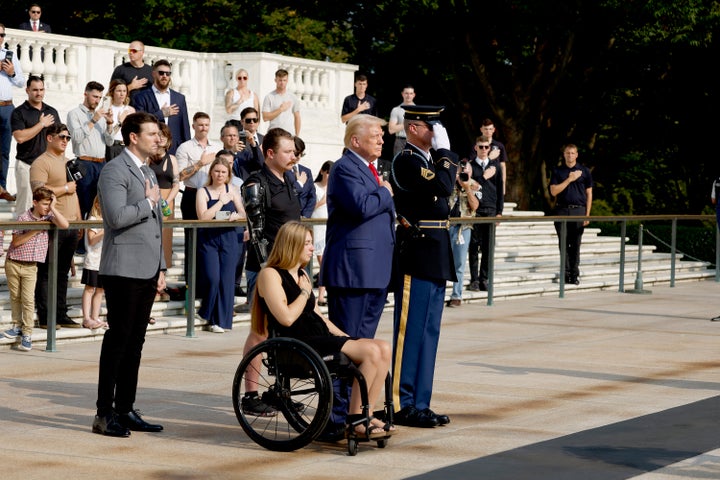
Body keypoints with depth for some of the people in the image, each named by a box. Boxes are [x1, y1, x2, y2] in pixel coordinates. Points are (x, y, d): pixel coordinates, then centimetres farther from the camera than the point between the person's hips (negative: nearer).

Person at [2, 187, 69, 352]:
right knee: (15, 297, 13)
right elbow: (16, 241, -14)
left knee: (28, 300, -6)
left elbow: (64, 225, -18)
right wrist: (35, 230, -19)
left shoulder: (48, 217, -1)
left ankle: (27, 335, -4)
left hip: (30, 267, 1)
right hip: (13, 263, -1)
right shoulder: (24, 217, -10)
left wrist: (53, 208, -17)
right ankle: (17, 326, 31)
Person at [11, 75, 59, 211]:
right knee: (26, 203, -5)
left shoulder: (52, 112, 13)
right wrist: (42, 124, -9)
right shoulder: (19, 113, -2)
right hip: (26, 165, -4)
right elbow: (20, 137, -15)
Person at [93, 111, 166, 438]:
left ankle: (125, 410, 15)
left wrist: (161, 269, 19)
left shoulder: (148, 173, 21)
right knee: (118, 339, -7)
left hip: (147, 271, 9)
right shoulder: (115, 170, -9)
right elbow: (117, 216, -23)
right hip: (124, 270, -9)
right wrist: (148, 203, -9)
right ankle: (105, 414, -3)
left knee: (135, 341, 9)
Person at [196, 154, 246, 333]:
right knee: (212, 279, -12)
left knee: (226, 279, -2)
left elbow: (243, 213, 11)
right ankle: (209, 315, 10)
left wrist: (237, 216, -11)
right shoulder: (203, 192, 0)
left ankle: (221, 320, 7)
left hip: (229, 238, 2)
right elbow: (203, 217, -12)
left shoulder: (232, 190, 10)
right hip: (208, 239, -2)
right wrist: (222, 202, -11)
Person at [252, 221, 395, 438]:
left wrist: (343, 336, 13)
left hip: (321, 338, 9)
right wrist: (305, 292, -3)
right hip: (296, 346, -9)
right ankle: (354, 419, -14)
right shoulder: (270, 275, -5)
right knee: (371, 351, -23)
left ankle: (363, 416, -9)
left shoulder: (302, 274, 22)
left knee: (384, 348, -10)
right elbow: (286, 318, -17)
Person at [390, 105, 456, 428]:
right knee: (410, 332, -5)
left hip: (434, 259, 10)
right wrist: (443, 150, -14)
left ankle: (420, 404, 16)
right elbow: (443, 186, -22)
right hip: (416, 256, -10)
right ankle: (402, 406, 0)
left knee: (428, 333, 11)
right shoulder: (406, 160, -11)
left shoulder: (429, 160, 18)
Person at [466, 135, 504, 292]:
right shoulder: (470, 165, 5)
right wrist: (483, 177, -10)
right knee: (474, 245, 0)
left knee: (487, 247, 1)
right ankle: (474, 279, 3)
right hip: (474, 211, -2)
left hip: (490, 210, 2)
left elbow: (500, 190, 10)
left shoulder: (495, 166, 11)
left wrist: (499, 211, 4)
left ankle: (484, 279, 7)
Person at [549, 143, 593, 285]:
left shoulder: (584, 171, 8)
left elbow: (589, 194, 8)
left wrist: (587, 214, 1)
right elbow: (553, 191, -1)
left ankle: (575, 274, 3)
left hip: (578, 210, -1)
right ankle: (566, 273, 4)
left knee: (575, 244, 0)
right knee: (563, 244, 0)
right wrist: (569, 179, -8)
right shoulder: (557, 171, 9)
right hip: (562, 211, 1)